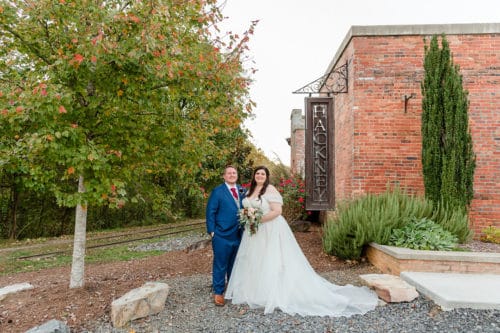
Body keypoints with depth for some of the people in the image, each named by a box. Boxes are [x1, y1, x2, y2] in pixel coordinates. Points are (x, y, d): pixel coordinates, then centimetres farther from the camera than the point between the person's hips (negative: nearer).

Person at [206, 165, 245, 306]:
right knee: (220, 265, 5)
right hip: (222, 236, -5)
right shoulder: (217, 191, -6)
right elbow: (210, 212, -7)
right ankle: (218, 292, 18)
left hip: (239, 235, 5)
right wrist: (212, 231, -12)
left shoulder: (242, 191, 9)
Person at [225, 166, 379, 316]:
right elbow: (247, 209, 22)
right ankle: (255, 293, 24)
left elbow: (277, 211, -20)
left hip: (271, 231, -8)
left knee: (272, 262, -2)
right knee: (254, 262, 12)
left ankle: (275, 295, 10)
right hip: (254, 231, 8)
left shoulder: (270, 190, -14)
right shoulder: (250, 190, 11)